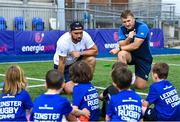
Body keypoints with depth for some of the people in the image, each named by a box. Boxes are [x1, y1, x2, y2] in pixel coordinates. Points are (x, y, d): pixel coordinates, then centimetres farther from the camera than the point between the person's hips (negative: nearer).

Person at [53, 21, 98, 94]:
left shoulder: (85, 35, -21)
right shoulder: (63, 42, -31)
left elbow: (95, 51, -15)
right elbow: (62, 63, -25)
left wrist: (80, 53, -30)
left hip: (76, 60, 5)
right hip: (65, 64, -5)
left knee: (91, 59, -23)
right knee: (71, 90, -19)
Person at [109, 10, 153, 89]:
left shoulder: (142, 27, -20)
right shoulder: (122, 29, -5)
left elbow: (135, 46, -26)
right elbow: (121, 45, -14)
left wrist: (119, 49, -23)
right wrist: (128, 38, -33)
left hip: (144, 58, -3)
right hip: (131, 55, 3)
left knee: (140, 86, -9)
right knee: (121, 54, -33)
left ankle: (136, 78, 28)